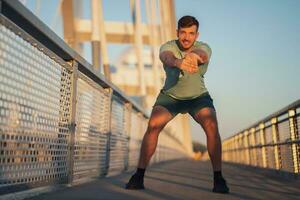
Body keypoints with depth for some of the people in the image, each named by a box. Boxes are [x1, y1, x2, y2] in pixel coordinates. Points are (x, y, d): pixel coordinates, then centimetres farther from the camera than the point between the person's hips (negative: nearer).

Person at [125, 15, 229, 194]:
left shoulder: (204, 48, -22)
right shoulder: (168, 46, -22)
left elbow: (202, 55, -47)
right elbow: (166, 57, -47)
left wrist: (194, 56, -73)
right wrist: (178, 62, -71)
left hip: (198, 96, 0)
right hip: (170, 95, 0)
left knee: (212, 126, -25)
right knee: (153, 125, -23)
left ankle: (218, 178, -13)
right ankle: (139, 175, -12)